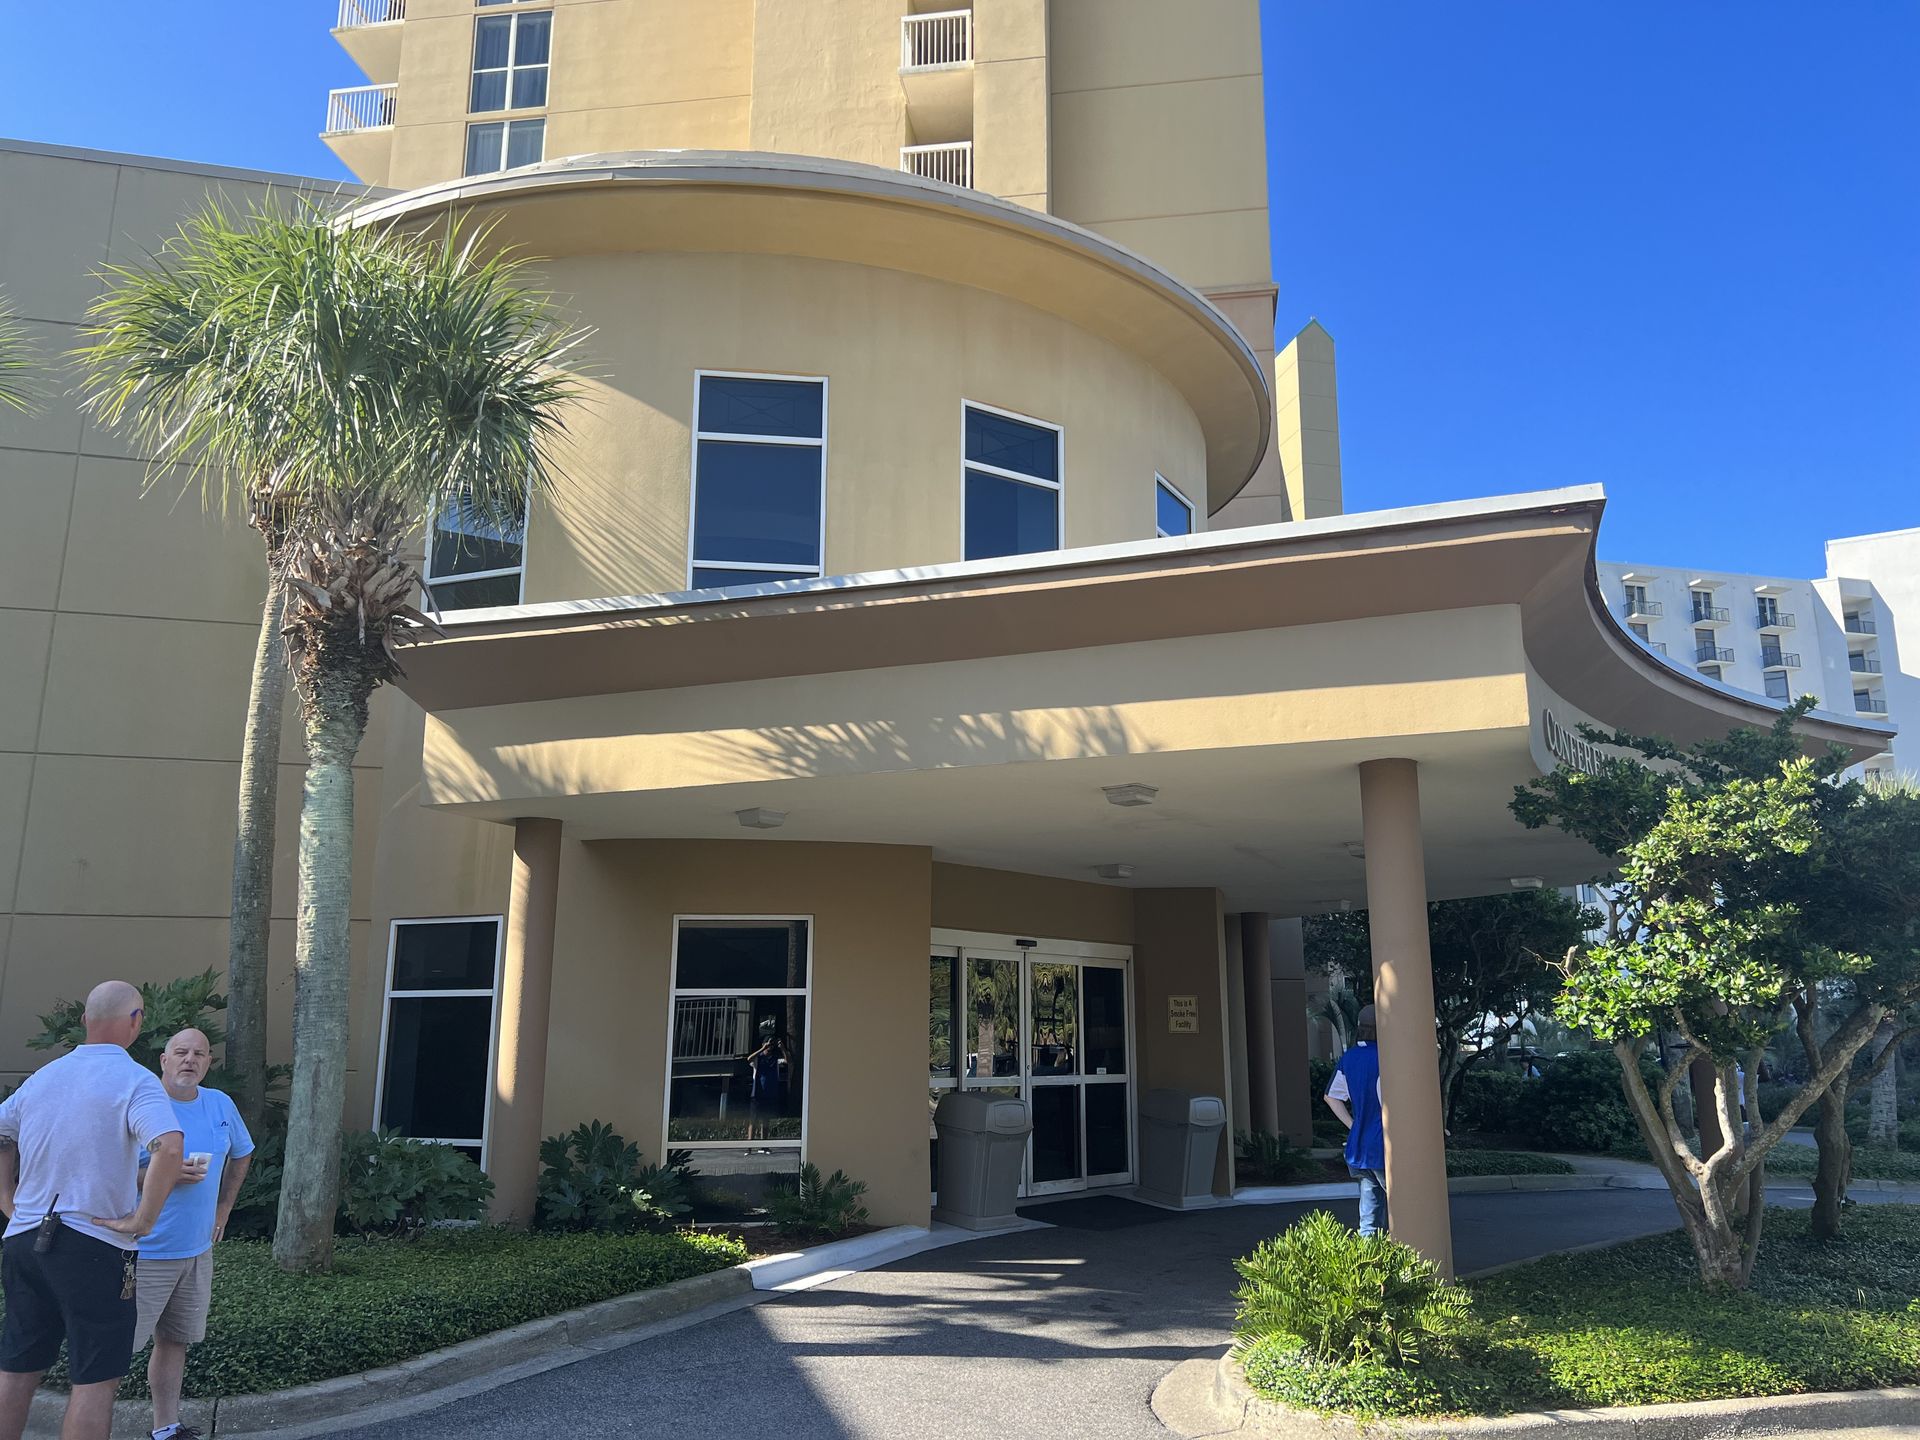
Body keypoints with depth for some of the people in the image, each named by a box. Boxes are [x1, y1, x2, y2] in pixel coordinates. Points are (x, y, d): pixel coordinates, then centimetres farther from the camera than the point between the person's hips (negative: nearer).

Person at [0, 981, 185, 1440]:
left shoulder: (42, 1076, 9)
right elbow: (169, 1148, -29)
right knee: (96, 1379, 2)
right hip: (94, 1247, -7)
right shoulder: (134, 1081, -14)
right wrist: (142, 1220, -19)